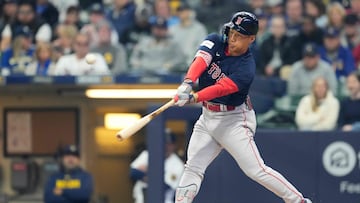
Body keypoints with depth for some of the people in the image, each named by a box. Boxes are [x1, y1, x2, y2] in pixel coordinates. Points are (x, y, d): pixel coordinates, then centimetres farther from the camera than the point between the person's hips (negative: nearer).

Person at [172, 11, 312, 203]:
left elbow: (221, 88, -33)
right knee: (193, 168, 2)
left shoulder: (246, 68, -20)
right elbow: (200, 60, -23)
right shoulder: (215, 42, -3)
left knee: (256, 170, -9)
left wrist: (193, 97, -48)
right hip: (207, 117, 6)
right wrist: (188, 83, -43)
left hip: (234, 120, -6)